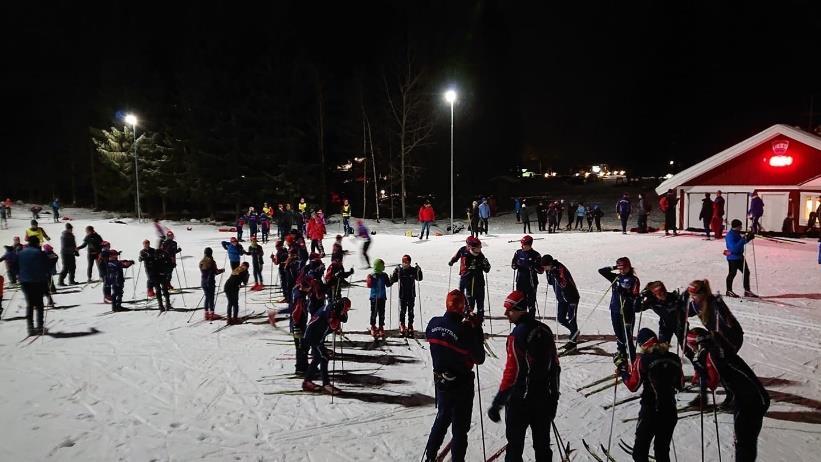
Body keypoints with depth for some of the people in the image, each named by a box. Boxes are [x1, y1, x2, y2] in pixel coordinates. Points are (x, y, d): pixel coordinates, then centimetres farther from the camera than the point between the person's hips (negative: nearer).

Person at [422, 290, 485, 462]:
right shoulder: (465, 331, -26)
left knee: (442, 418, 26)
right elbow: (479, 359, -14)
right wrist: (477, 331, -8)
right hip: (461, 385, -6)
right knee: (460, 427, 12)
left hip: (440, 380, 6)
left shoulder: (434, 324, -12)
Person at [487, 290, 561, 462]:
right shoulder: (545, 330, 1)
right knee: (542, 443, 18)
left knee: (515, 443, 8)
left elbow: (512, 373, -21)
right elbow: (555, 365, 9)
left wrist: (497, 404, -15)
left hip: (521, 400, -6)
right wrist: (554, 395, 19)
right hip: (545, 399, 6)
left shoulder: (517, 335, -20)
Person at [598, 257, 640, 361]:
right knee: (618, 334, 18)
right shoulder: (616, 277, 7)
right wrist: (613, 268, -5)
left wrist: (624, 292, -28)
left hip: (627, 311, -5)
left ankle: (632, 357, 0)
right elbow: (601, 271, 3)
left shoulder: (634, 279, -5)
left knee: (627, 335, -8)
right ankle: (621, 353, 36)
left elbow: (635, 296, -13)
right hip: (615, 310, 5)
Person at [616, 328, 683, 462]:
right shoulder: (674, 358, 0)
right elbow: (680, 385, 11)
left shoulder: (642, 360, -14)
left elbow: (633, 386, -10)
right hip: (670, 412, 5)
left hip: (650, 412, -5)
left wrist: (622, 371, 4)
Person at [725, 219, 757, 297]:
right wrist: (743, 239, -33)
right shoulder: (730, 236, -23)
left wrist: (748, 238, 2)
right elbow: (734, 248, -31)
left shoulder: (737, 234, 6)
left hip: (740, 256, 9)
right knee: (732, 274, 4)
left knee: (746, 272, 12)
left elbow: (740, 242, 18)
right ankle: (729, 291, 20)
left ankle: (747, 291, 21)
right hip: (733, 258, -9)